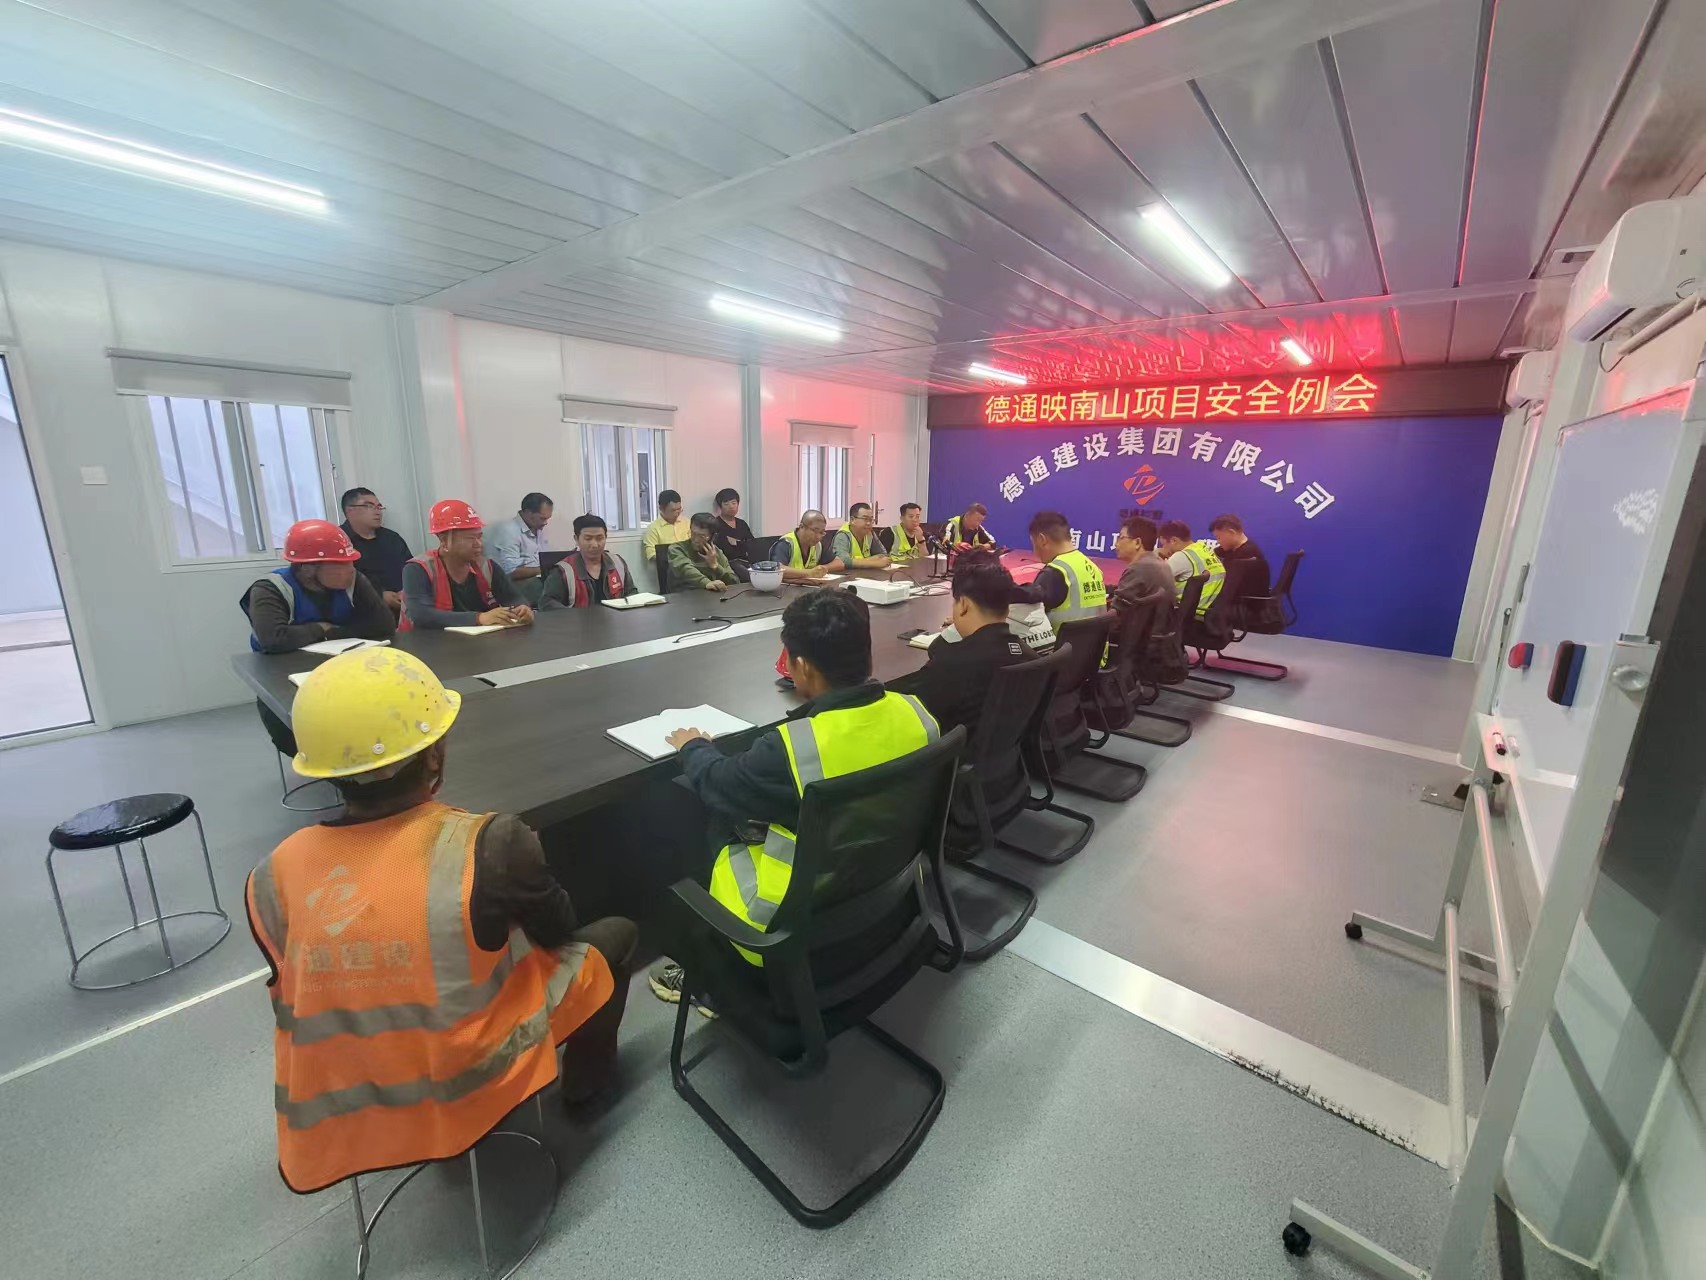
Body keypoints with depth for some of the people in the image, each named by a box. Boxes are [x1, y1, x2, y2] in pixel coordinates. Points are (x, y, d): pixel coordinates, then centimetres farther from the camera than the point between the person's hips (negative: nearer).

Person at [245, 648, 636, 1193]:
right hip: (470, 1093, -4)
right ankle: (587, 1077, 40)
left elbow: (294, 997, 1)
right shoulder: (491, 844, -29)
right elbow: (558, 930, -10)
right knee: (614, 935, 17)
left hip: (332, 1115, 5)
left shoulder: (272, 878, -16)